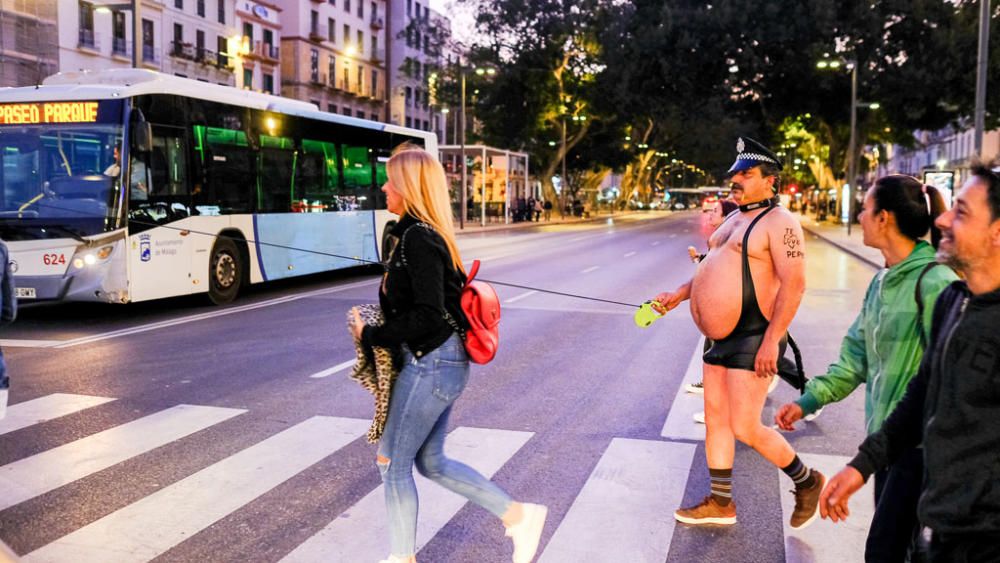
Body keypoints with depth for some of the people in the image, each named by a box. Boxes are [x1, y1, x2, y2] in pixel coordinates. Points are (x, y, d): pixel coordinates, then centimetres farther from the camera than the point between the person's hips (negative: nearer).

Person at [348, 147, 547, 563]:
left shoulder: (418, 238, -19)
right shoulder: (425, 233, 11)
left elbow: (425, 317, -23)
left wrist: (370, 335, -12)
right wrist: (375, 327, 7)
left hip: (431, 363, -10)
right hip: (441, 361, 10)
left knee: (394, 461, 5)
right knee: (430, 461, 18)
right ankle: (518, 516, 20)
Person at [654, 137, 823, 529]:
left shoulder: (778, 221, -13)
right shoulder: (735, 219, 15)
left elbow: (794, 284, -20)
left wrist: (772, 340, -24)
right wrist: (679, 294, 11)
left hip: (753, 337, -9)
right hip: (722, 335, 9)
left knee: (745, 427, -8)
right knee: (715, 418, 11)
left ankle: (807, 482, 15)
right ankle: (721, 503, 22)